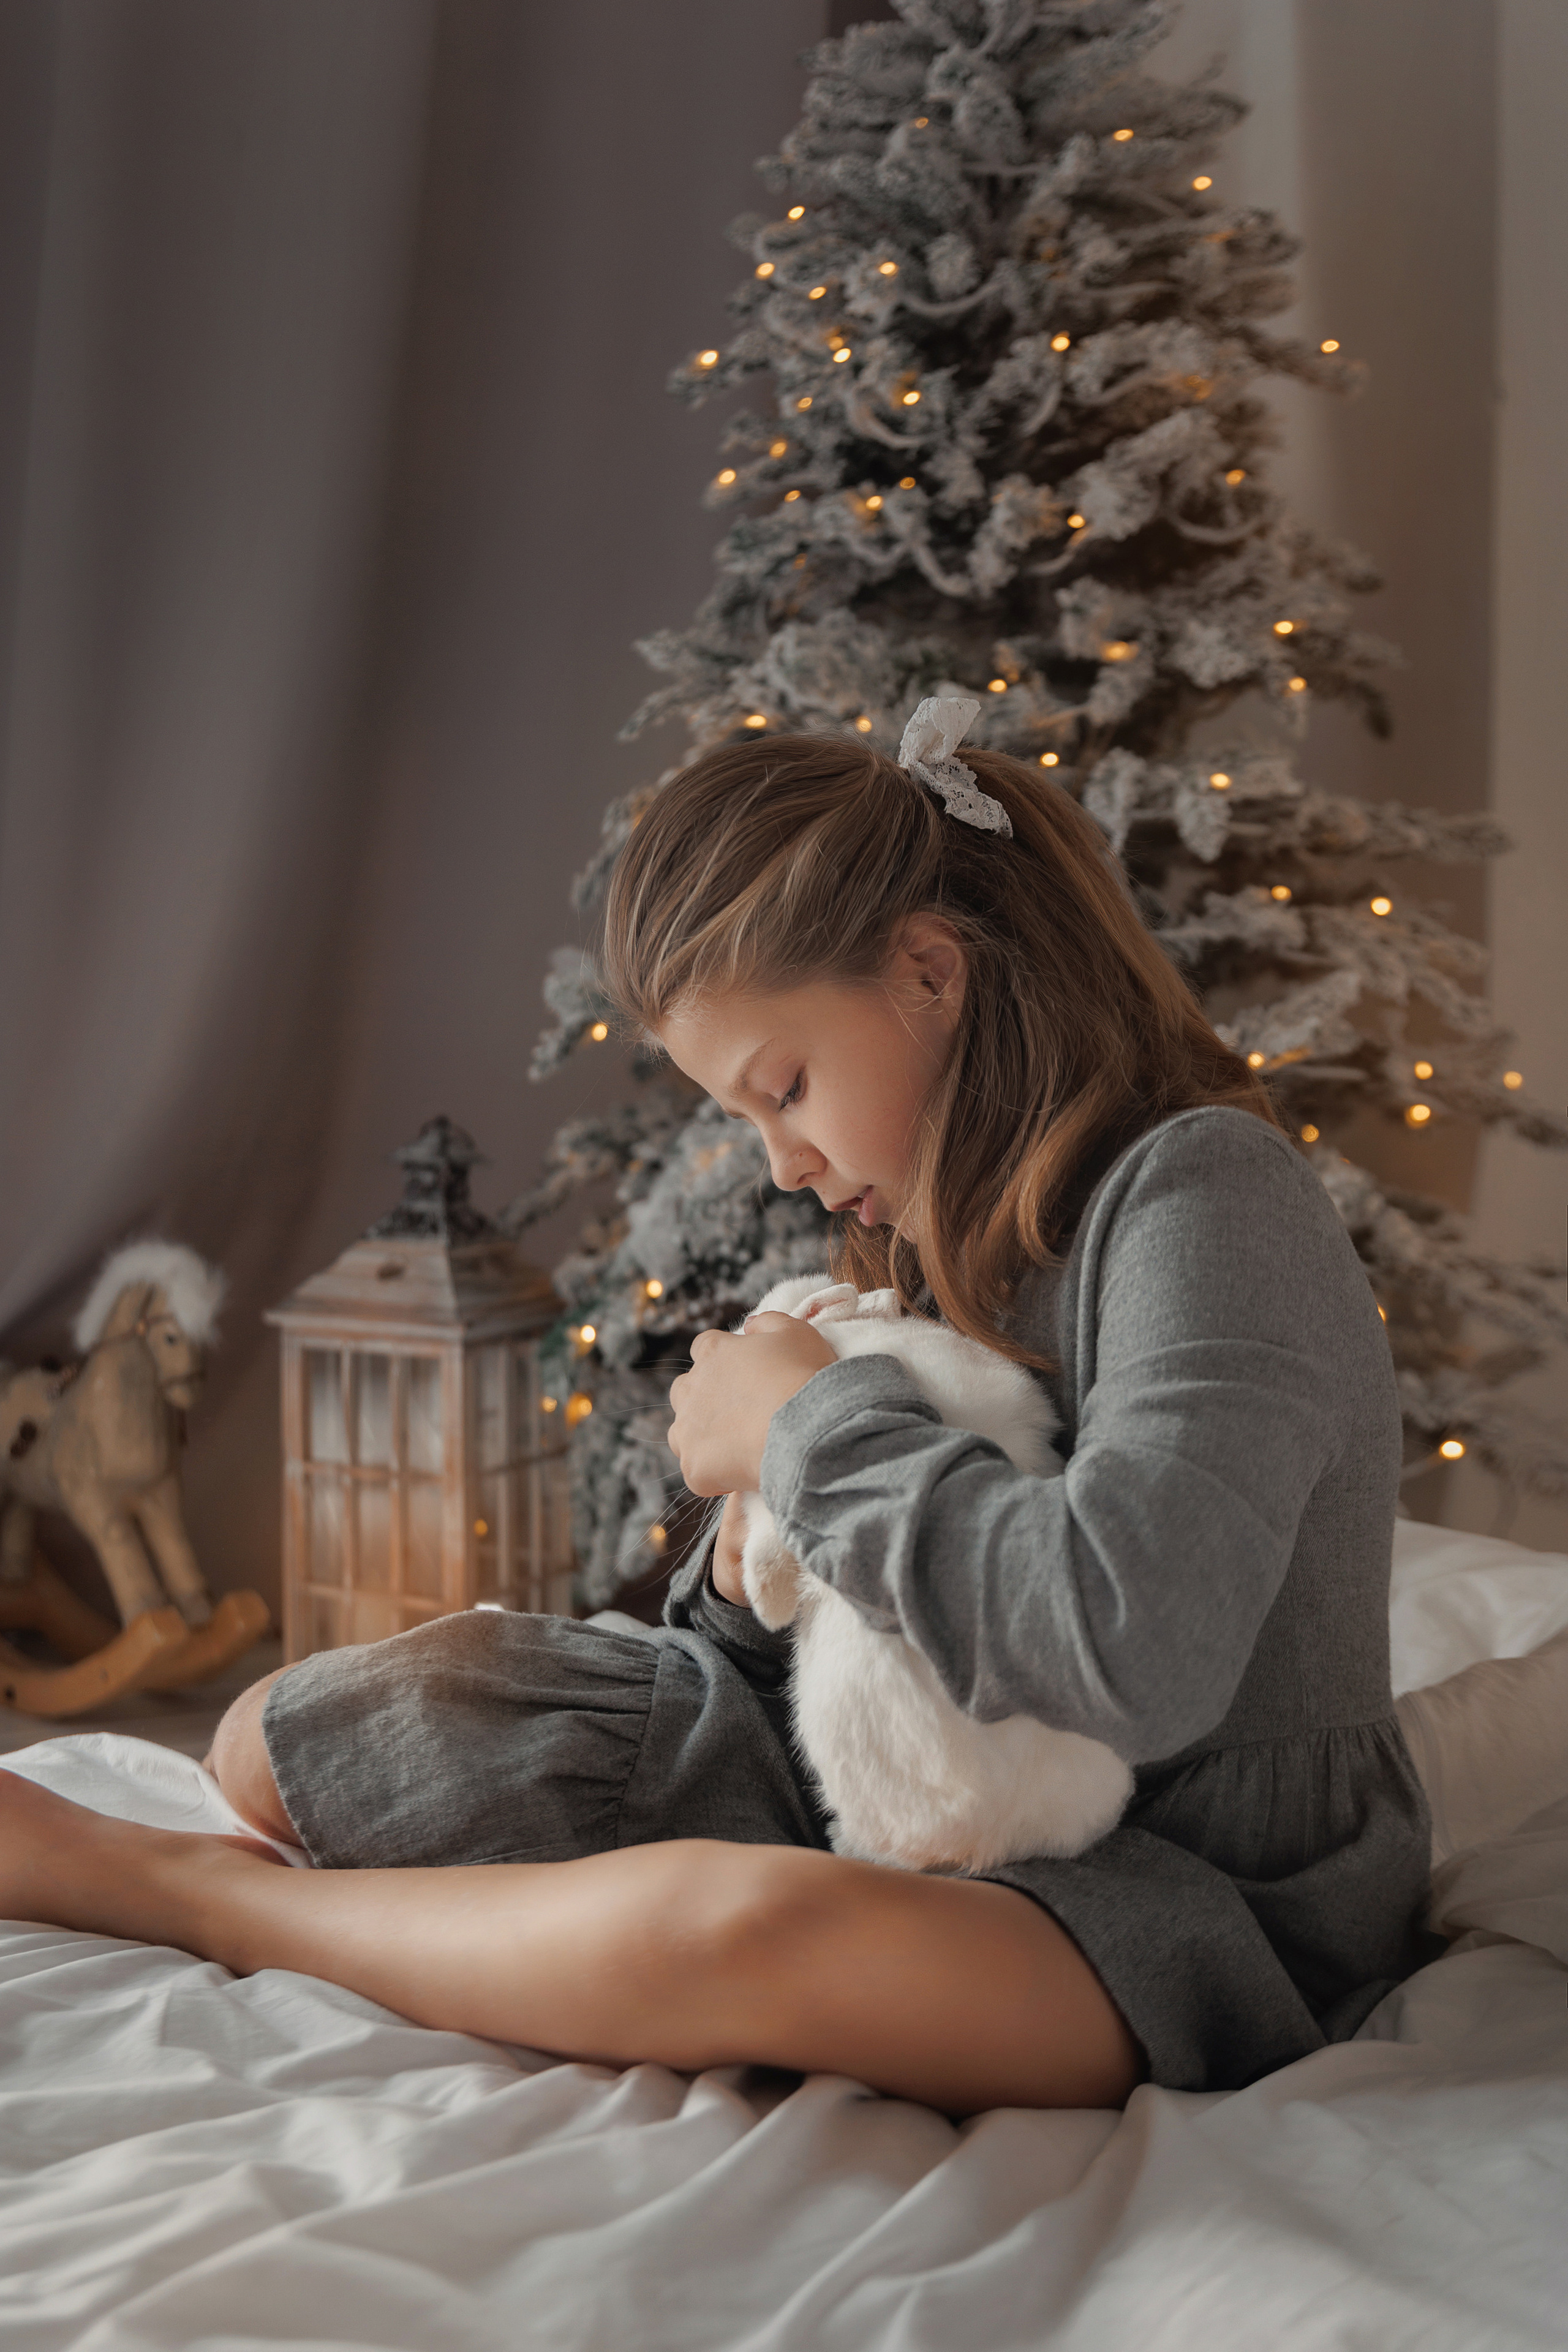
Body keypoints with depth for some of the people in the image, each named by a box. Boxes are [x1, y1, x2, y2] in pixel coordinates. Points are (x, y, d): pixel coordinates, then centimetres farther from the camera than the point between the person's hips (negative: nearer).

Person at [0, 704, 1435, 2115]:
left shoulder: (1205, 1191, -19)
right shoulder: (963, 1236, 7)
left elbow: (1131, 1659, -34)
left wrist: (815, 1428, -21)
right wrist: (762, 1566, -10)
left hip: (1210, 1900, -7)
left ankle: (172, 1886, -15)